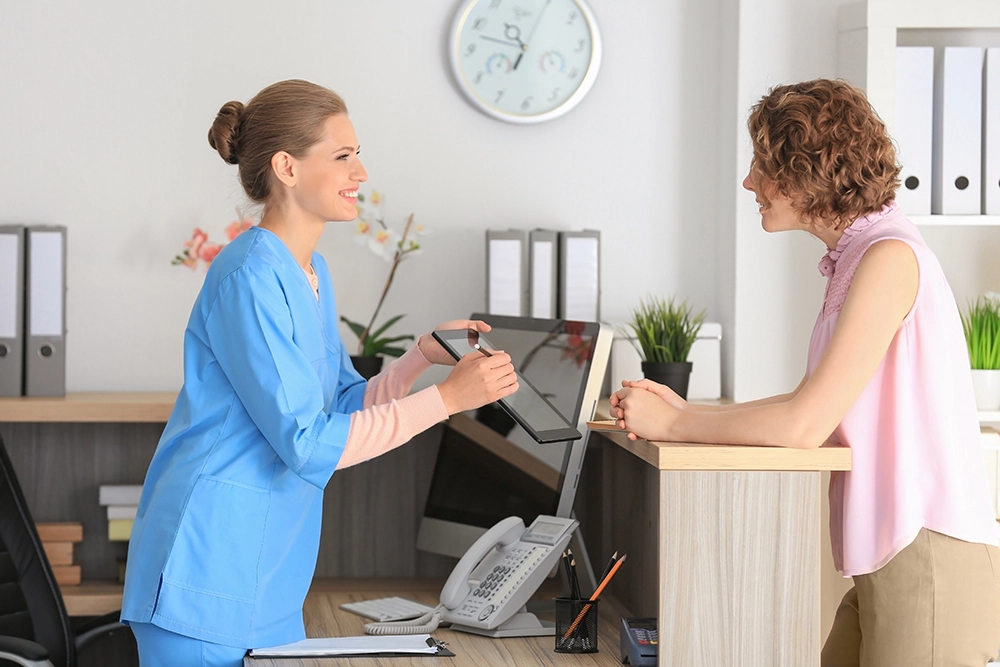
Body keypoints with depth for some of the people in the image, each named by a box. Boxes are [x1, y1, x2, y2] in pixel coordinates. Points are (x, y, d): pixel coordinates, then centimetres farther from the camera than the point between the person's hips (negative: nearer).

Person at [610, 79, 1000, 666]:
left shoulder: (889, 257, -16)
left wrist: (670, 425, -9)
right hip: (893, 554, 9)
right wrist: (688, 412, 5)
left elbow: (805, 426, -21)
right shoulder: (854, 255, 14)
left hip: (931, 553, -9)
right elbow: (818, 405, 14)